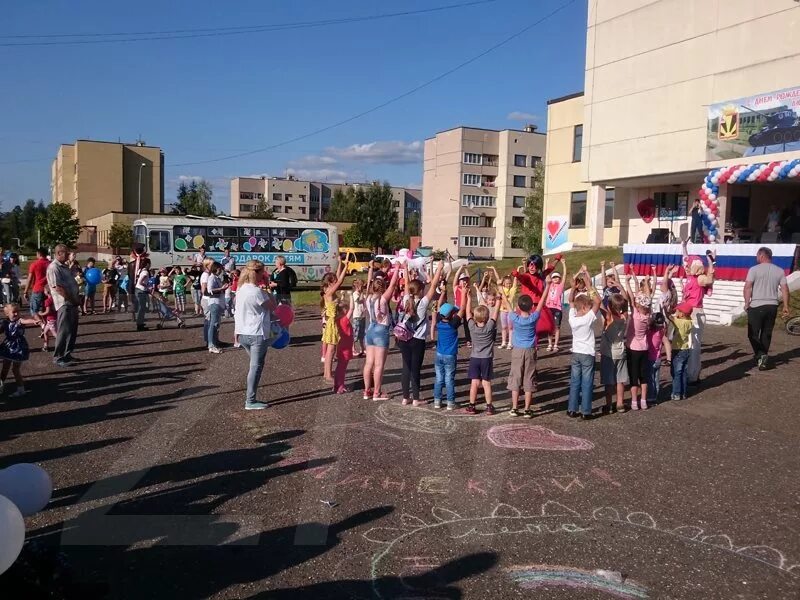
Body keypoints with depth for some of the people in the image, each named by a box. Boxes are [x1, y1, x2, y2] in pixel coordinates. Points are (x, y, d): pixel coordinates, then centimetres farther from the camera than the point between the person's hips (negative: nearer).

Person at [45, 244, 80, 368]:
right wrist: (70, 299, -15)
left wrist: (75, 299, 12)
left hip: (72, 303, 9)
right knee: (64, 331, -6)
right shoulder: (53, 268, -13)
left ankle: (67, 354, 24)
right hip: (64, 303, -9)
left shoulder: (64, 266, 17)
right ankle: (59, 357, 2)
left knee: (72, 330, 14)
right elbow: (58, 287, -20)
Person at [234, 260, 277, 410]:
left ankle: (249, 396, 22)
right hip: (257, 334, -8)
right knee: (256, 367, 1)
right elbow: (272, 306, -9)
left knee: (254, 366, 19)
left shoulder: (241, 289, 7)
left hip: (243, 334, 8)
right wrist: (267, 290, 2)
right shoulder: (257, 292, -20)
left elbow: (237, 313, 12)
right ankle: (251, 401, 6)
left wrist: (236, 332, 18)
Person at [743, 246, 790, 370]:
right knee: (766, 334, 13)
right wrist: (786, 306, 9)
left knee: (753, 334, 2)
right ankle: (763, 357, 16)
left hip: (757, 306, -4)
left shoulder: (754, 269, -7)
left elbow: (747, 287, -13)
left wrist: (747, 303, -4)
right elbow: (785, 289, 5)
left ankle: (760, 355, -15)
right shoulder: (779, 271, 6)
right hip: (772, 306, 4)